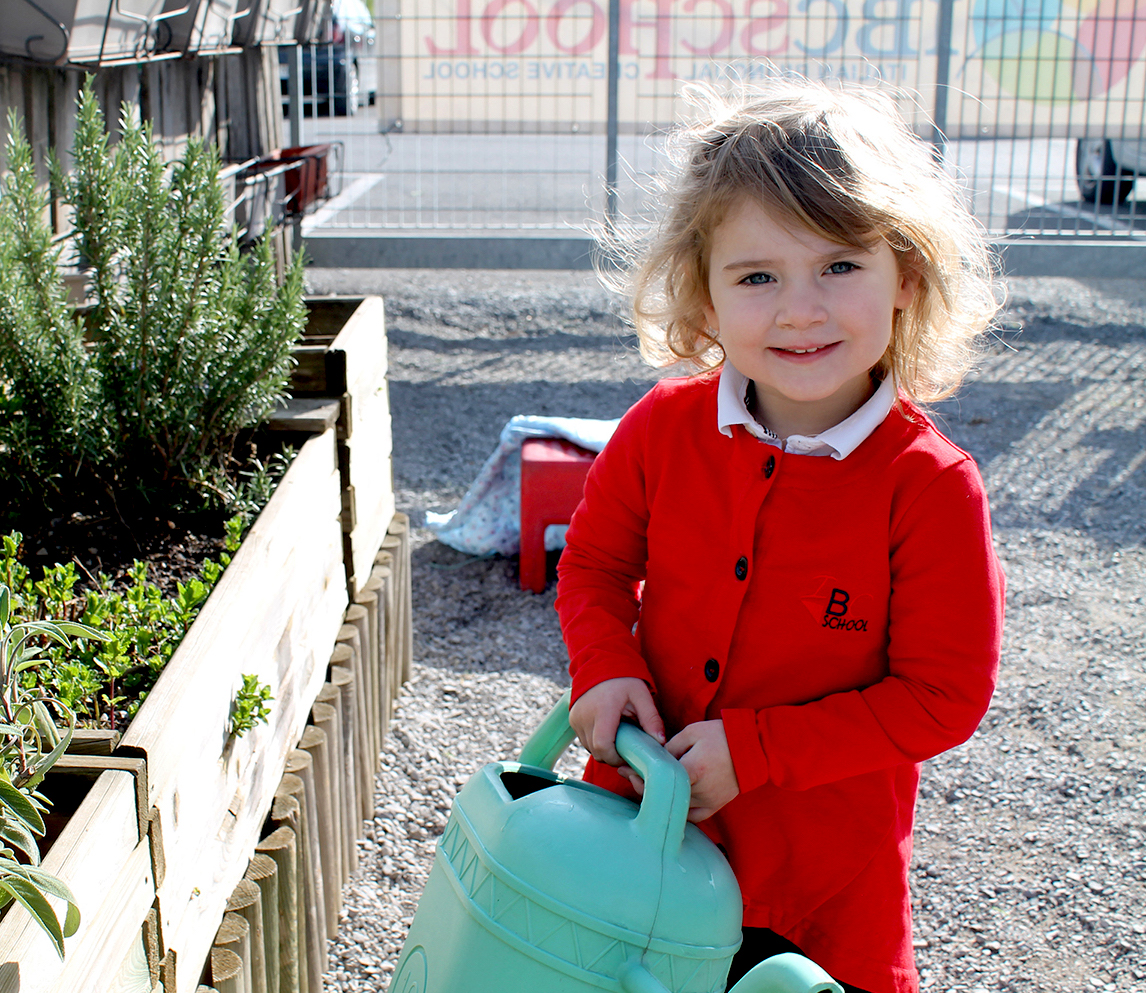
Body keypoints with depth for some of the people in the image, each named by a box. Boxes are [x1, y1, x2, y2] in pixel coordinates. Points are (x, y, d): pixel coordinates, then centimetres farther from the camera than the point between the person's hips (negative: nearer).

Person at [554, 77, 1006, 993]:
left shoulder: (931, 487, -21)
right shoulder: (663, 429, -11)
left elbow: (942, 694, -17)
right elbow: (595, 561, 5)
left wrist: (753, 749, -21)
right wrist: (606, 669, -14)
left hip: (826, 859, -3)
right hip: (644, 813, 3)